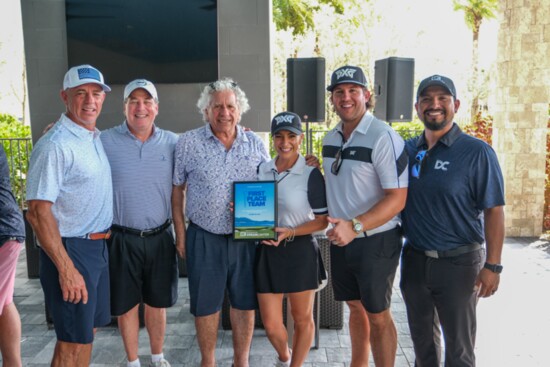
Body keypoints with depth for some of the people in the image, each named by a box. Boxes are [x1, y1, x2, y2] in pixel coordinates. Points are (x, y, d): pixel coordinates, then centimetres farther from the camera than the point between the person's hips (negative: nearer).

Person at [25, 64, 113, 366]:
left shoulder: (96, 138, 9)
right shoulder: (56, 145, -18)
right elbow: (38, 212, -22)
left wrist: (102, 240, 13)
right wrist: (66, 269, -23)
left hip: (98, 247, 8)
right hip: (69, 250, -8)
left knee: (88, 330, 19)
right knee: (74, 342, 2)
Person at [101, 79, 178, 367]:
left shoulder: (172, 142, 1)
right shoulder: (105, 141, -6)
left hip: (160, 237, 2)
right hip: (121, 238, -2)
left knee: (157, 302, 16)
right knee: (126, 305, 12)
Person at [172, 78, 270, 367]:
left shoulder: (256, 145, 2)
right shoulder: (188, 143, -3)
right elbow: (177, 190, 3)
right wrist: (180, 232, 0)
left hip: (246, 237, 2)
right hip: (204, 238, -1)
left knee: (245, 303, 12)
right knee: (205, 304, 11)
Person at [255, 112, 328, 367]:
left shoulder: (311, 174, -10)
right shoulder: (261, 169, 5)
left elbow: (323, 220, -9)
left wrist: (290, 232, -22)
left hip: (300, 252, -4)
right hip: (267, 252, 4)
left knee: (302, 319, 14)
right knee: (271, 324, 10)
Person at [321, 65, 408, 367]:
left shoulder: (383, 137, -17)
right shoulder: (330, 139, 7)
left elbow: (397, 198, -21)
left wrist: (355, 226, -28)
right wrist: (336, 226, 8)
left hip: (375, 240, -7)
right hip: (341, 239, 7)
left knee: (377, 315, 6)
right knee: (355, 306, 20)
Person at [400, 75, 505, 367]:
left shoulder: (476, 152, -11)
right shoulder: (407, 150, 4)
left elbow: (494, 210, -11)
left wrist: (492, 266, -14)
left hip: (458, 263, -4)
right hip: (414, 260, 5)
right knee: (422, 336, 22)